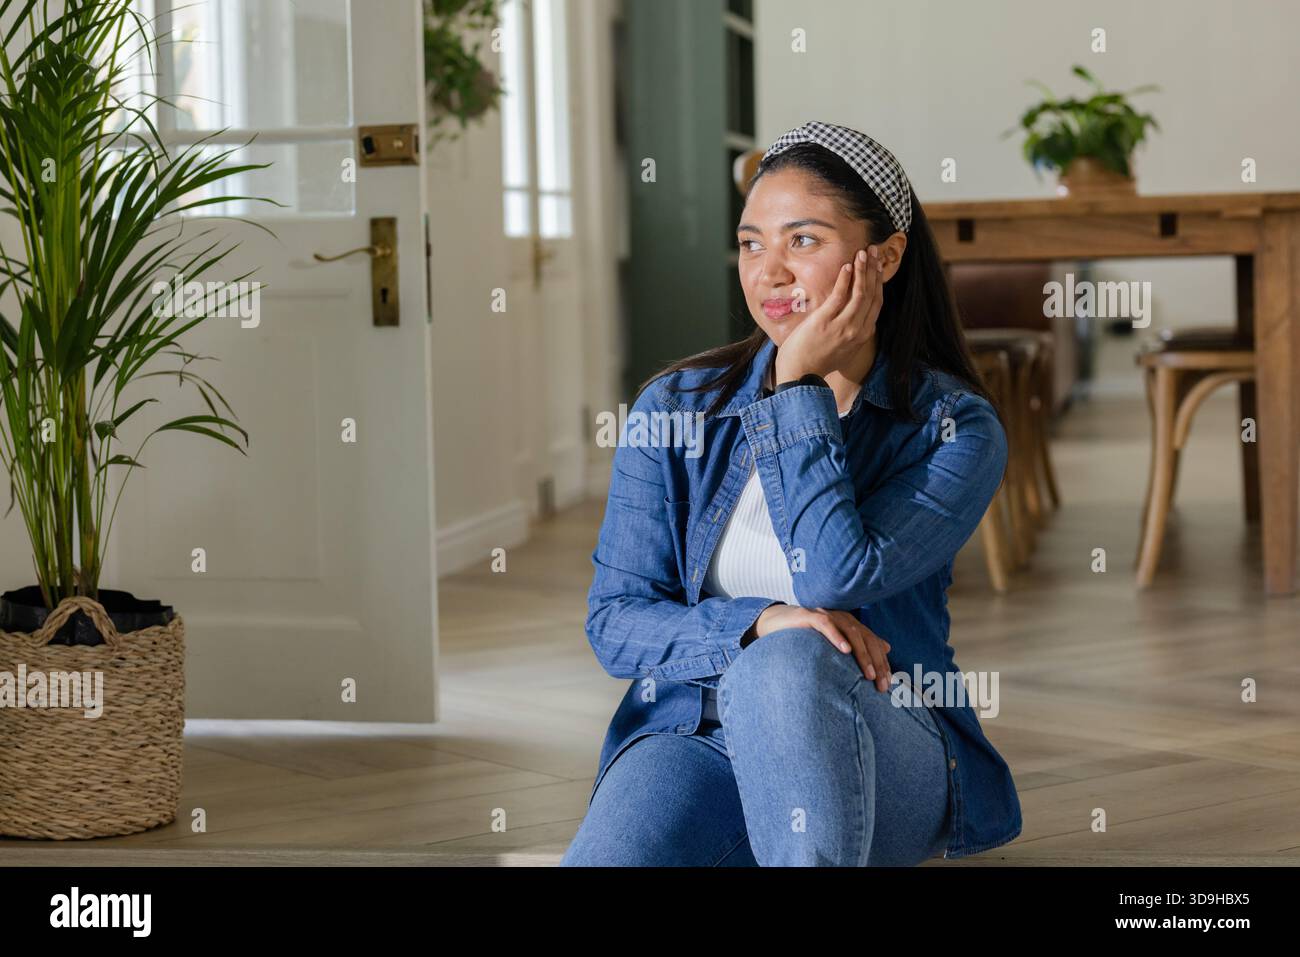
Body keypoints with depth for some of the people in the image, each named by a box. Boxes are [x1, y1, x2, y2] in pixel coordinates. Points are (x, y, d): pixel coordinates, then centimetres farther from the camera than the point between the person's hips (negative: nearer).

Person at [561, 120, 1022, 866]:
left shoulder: (955, 429, -1)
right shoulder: (675, 409, 7)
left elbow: (836, 577, -17)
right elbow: (613, 621, 3)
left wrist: (800, 386, -10)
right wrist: (756, 625, -15)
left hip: (883, 757, -2)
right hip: (694, 741, 2)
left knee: (785, 665, -37)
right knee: (602, 859, -32)